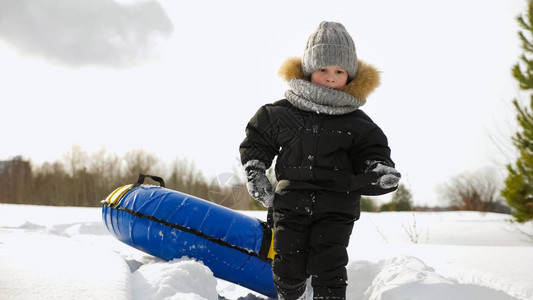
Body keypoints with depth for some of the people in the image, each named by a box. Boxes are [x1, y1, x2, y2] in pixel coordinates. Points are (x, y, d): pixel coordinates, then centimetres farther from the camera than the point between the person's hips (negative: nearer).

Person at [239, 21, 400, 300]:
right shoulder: (281, 113, 4)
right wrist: (254, 173, 5)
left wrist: (380, 171, -16)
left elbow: (372, 153, 7)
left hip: (336, 207, -1)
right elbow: (255, 141, 16)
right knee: (288, 267, 6)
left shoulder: (357, 123, 3)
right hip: (291, 202, 1)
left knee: (328, 269, -6)